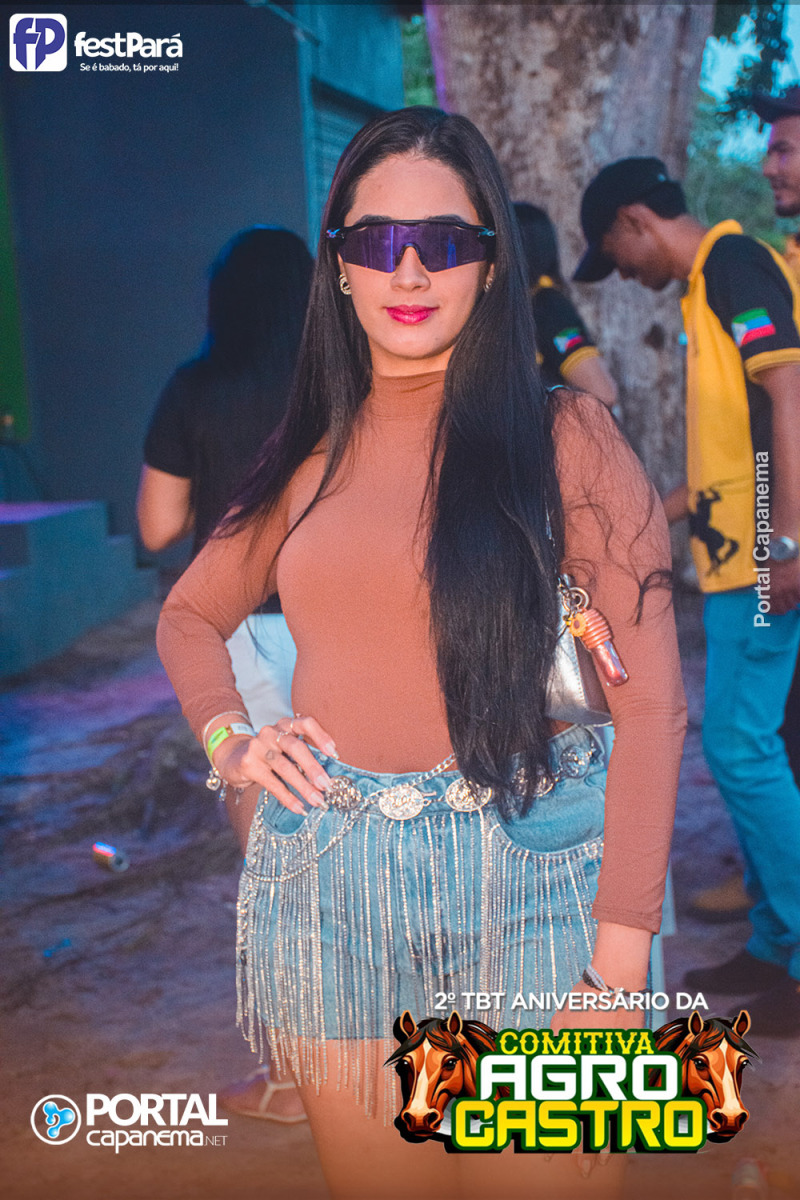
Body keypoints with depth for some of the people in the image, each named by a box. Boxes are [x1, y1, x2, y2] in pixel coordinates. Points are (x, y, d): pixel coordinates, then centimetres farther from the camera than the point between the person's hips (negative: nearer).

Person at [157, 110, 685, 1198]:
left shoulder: (566, 440, -3)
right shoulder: (311, 453, 9)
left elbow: (650, 698, -8)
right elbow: (190, 614, 23)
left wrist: (623, 942, -14)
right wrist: (227, 735, 3)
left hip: (524, 872, -3)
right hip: (325, 876, 3)